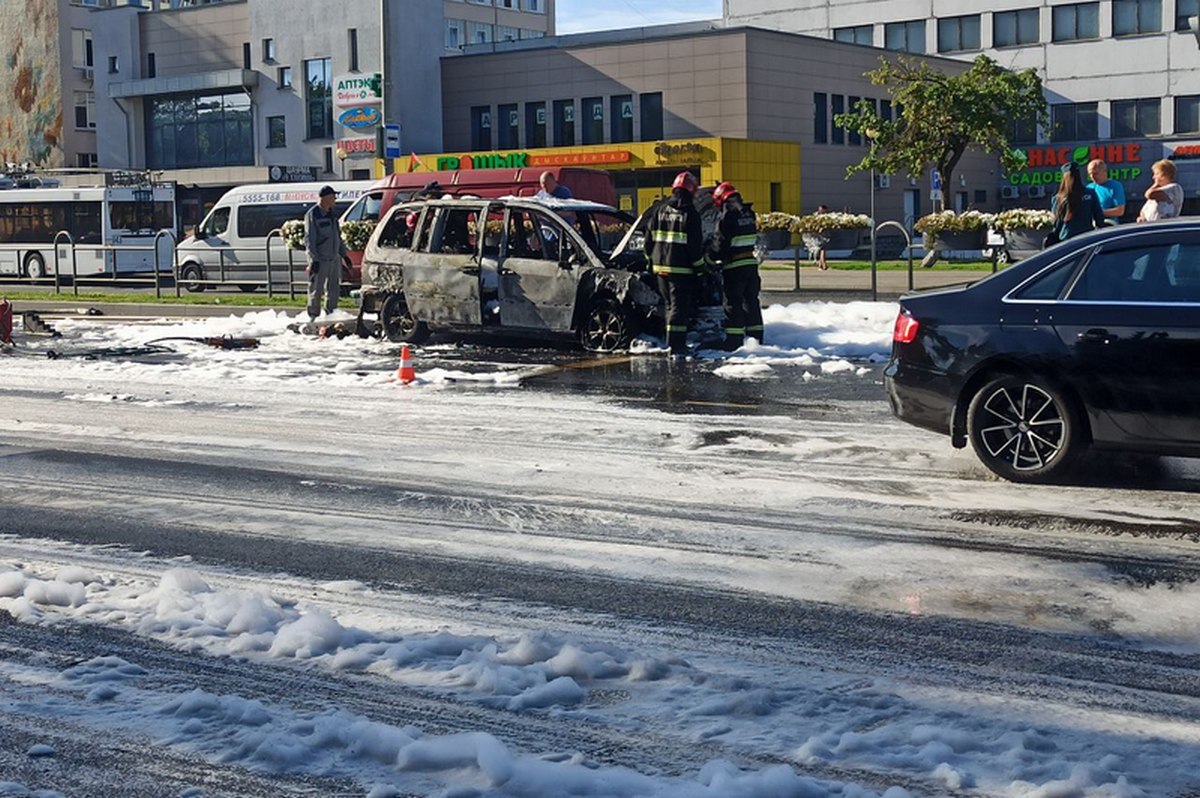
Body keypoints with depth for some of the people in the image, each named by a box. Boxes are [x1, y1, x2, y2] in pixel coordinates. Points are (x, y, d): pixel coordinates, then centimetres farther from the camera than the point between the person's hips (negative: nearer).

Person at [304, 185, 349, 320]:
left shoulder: (331, 214, 13)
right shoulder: (312, 215, -11)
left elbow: (338, 236, 22)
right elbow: (309, 239, -14)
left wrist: (344, 254, 18)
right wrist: (314, 259, -19)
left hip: (334, 258, 8)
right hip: (320, 260, -8)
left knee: (333, 290, 12)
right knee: (316, 291, -1)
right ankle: (314, 318, 5)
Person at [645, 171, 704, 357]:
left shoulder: (660, 210, 6)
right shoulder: (690, 213, -10)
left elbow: (649, 238, 10)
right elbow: (695, 244, -11)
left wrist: (651, 259, 20)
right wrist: (699, 265, -1)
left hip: (661, 267, 6)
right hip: (681, 268, -6)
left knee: (670, 304, 17)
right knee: (680, 306, -3)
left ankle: (674, 342, 22)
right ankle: (676, 346, -8)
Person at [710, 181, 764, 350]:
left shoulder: (727, 218, -13)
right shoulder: (749, 214, 10)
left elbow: (720, 245, -14)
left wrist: (709, 258, 0)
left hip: (734, 266, -7)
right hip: (751, 262, 7)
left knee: (733, 303, -3)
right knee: (751, 300, 14)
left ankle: (734, 341, -4)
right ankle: (756, 337, 18)